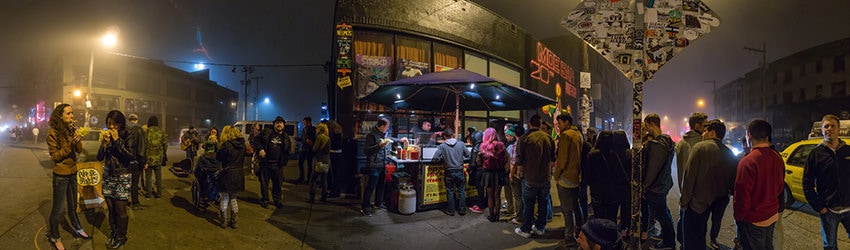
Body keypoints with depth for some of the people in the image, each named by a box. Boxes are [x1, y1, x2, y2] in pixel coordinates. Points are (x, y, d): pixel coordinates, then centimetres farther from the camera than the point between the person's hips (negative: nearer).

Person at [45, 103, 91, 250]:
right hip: (61, 175, -6)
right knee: (58, 209, 4)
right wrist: (70, 144, -28)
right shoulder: (53, 132, -14)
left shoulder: (71, 129, 4)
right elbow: (54, 156, -15)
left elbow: (79, 149, -5)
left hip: (73, 173, 6)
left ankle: (77, 229, 34)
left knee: (73, 205, 20)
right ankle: (54, 237, 18)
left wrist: (75, 132, -17)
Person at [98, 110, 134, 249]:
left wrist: (117, 140, -17)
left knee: (120, 210, -2)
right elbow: (100, 157, 4)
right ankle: (112, 234, 24)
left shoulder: (128, 137, -6)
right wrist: (105, 143, -11)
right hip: (108, 176, 4)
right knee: (111, 209, 7)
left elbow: (130, 156, -17)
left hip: (122, 178, -4)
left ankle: (121, 237, 13)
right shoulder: (107, 136, 7)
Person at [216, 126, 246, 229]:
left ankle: (224, 221, 16)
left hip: (228, 175, -5)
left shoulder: (227, 145, -15)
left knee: (224, 199, 10)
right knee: (233, 199, 18)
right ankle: (233, 221, 22)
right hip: (239, 174, 5)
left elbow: (218, 157, -6)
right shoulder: (242, 144, 3)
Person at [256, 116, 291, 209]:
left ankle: (277, 199, 23)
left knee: (277, 183, 8)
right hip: (265, 163, -2)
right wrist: (260, 149, -9)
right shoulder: (267, 133, 1)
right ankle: (264, 200, 20)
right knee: (264, 183, 6)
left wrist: (284, 161, 7)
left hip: (278, 165, 2)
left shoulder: (286, 137, 10)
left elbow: (287, 151, 15)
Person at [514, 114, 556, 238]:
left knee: (529, 204, 5)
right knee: (543, 203, 14)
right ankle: (540, 227, 24)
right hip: (546, 177, 4)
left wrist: (519, 172, 9)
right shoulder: (548, 138, 1)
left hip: (531, 178, -3)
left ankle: (526, 230, 12)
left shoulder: (524, 139, -11)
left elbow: (520, 159, -8)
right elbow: (553, 159, 10)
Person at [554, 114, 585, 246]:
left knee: (567, 209, -3)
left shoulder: (565, 135, -14)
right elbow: (579, 156, 16)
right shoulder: (578, 134, 13)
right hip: (577, 176, 9)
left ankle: (569, 237, 1)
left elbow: (562, 158, -17)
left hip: (566, 178, -9)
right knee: (575, 205, 18)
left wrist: (556, 175, -8)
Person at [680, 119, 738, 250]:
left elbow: (689, 175, -16)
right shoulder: (730, 154, 4)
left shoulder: (700, 147, -12)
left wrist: (684, 200, -10)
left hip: (698, 201, -6)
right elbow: (733, 179, 5)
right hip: (720, 202, 6)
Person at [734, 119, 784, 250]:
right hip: (773, 216, 7)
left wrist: (738, 217, -8)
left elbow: (742, 195, -21)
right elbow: (779, 187, 10)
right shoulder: (777, 158, -1)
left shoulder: (748, 161, -24)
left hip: (753, 220, -7)